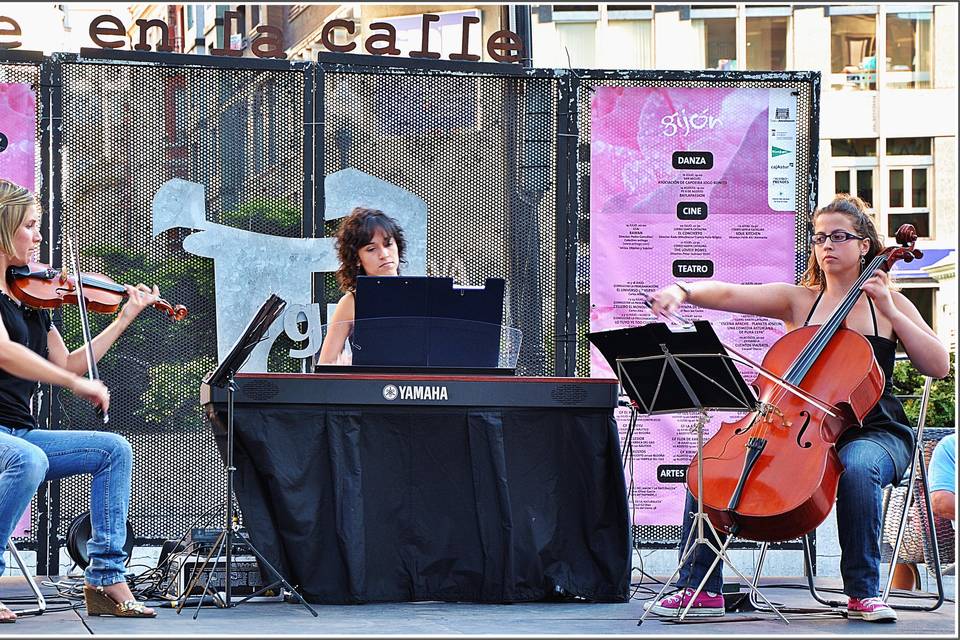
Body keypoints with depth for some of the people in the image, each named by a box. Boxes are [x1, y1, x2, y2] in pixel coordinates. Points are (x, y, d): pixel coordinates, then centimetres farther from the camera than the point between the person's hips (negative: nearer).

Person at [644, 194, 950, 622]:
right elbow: (729, 295, -5)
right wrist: (682, 292, -25)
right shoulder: (798, 300, 10)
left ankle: (863, 592, -25)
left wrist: (890, 312, -9)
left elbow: (938, 366, -2)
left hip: (873, 432, -2)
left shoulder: (889, 305, 9)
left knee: (857, 467, -39)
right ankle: (700, 589, -10)